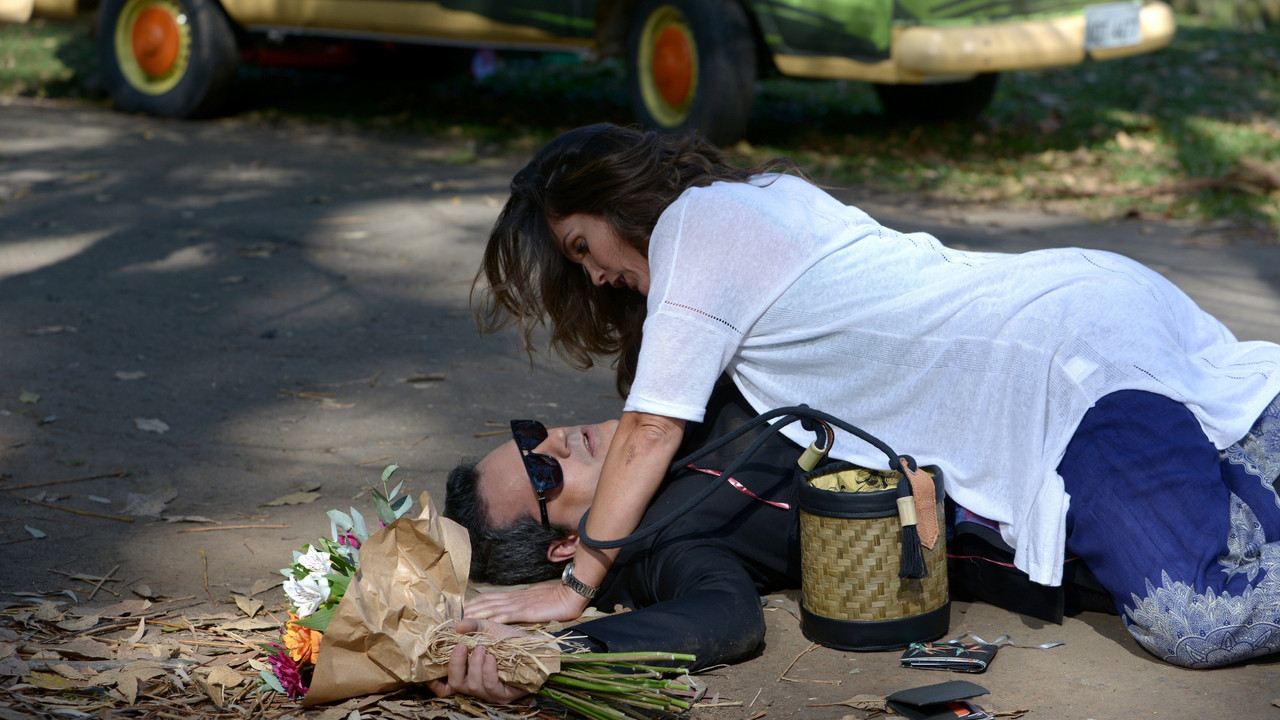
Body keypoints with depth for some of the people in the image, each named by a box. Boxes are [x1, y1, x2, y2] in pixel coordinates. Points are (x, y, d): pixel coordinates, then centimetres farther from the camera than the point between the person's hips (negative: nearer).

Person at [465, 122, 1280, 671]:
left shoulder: (693, 224, -5)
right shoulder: (766, 192, 22)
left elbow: (653, 430, -7)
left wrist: (573, 586, -1)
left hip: (1081, 367, -10)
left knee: (1194, 624, -21)